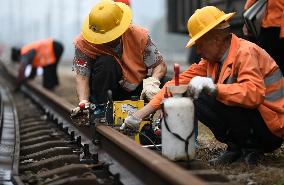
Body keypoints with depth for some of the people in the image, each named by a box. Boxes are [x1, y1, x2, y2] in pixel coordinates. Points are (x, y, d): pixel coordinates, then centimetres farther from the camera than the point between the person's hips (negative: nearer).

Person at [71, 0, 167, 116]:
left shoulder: (139, 36, -17)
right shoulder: (83, 43, -19)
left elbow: (160, 65, -10)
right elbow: (82, 77, -22)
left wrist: (153, 81, -30)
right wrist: (83, 102, -39)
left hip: (135, 91, 2)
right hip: (103, 91, -2)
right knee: (105, 61, -30)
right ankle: (100, 108, -20)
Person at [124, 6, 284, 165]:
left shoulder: (246, 52, -17)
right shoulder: (213, 59, 6)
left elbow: (254, 93, -32)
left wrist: (213, 88, -40)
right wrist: (140, 115, -4)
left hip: (270, 128, -8)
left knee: (204, 98, -23)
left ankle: (251, 148, -10)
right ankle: (236, 147, 4)